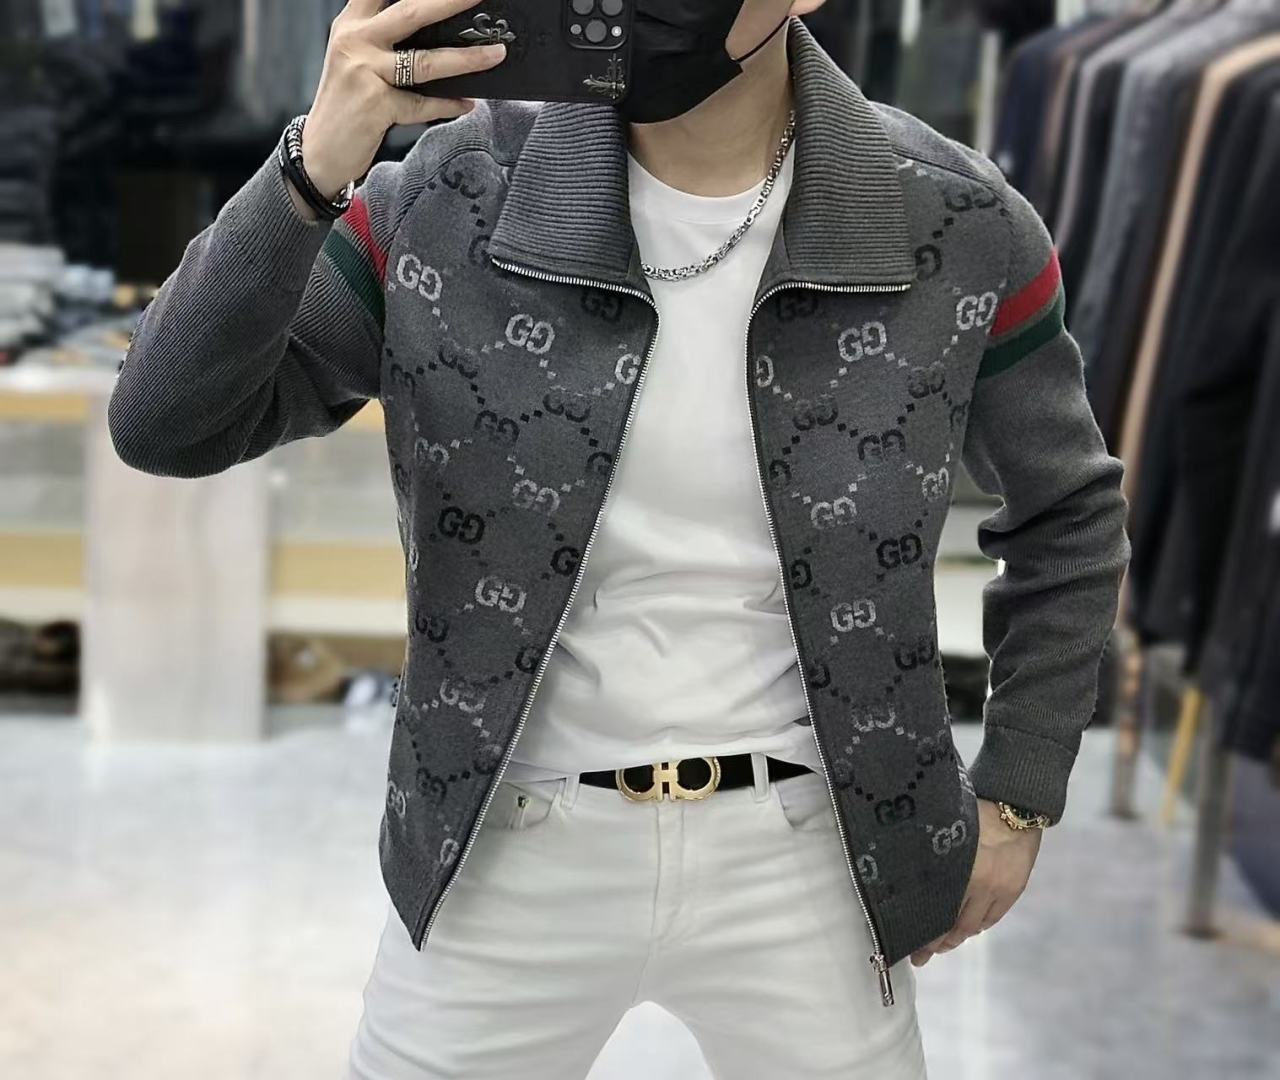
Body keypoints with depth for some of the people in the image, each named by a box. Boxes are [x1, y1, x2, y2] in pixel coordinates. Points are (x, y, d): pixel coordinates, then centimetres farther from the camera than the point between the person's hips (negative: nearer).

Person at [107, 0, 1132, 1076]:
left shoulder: (954, 227, -9)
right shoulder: (451, 199, -10)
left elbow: (1066, 515, 6)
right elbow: (166, 425, -13)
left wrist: (1019, 796, 5)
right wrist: (315, 167, -26)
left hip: (798, 857, 0)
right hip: (506, 854, 1)